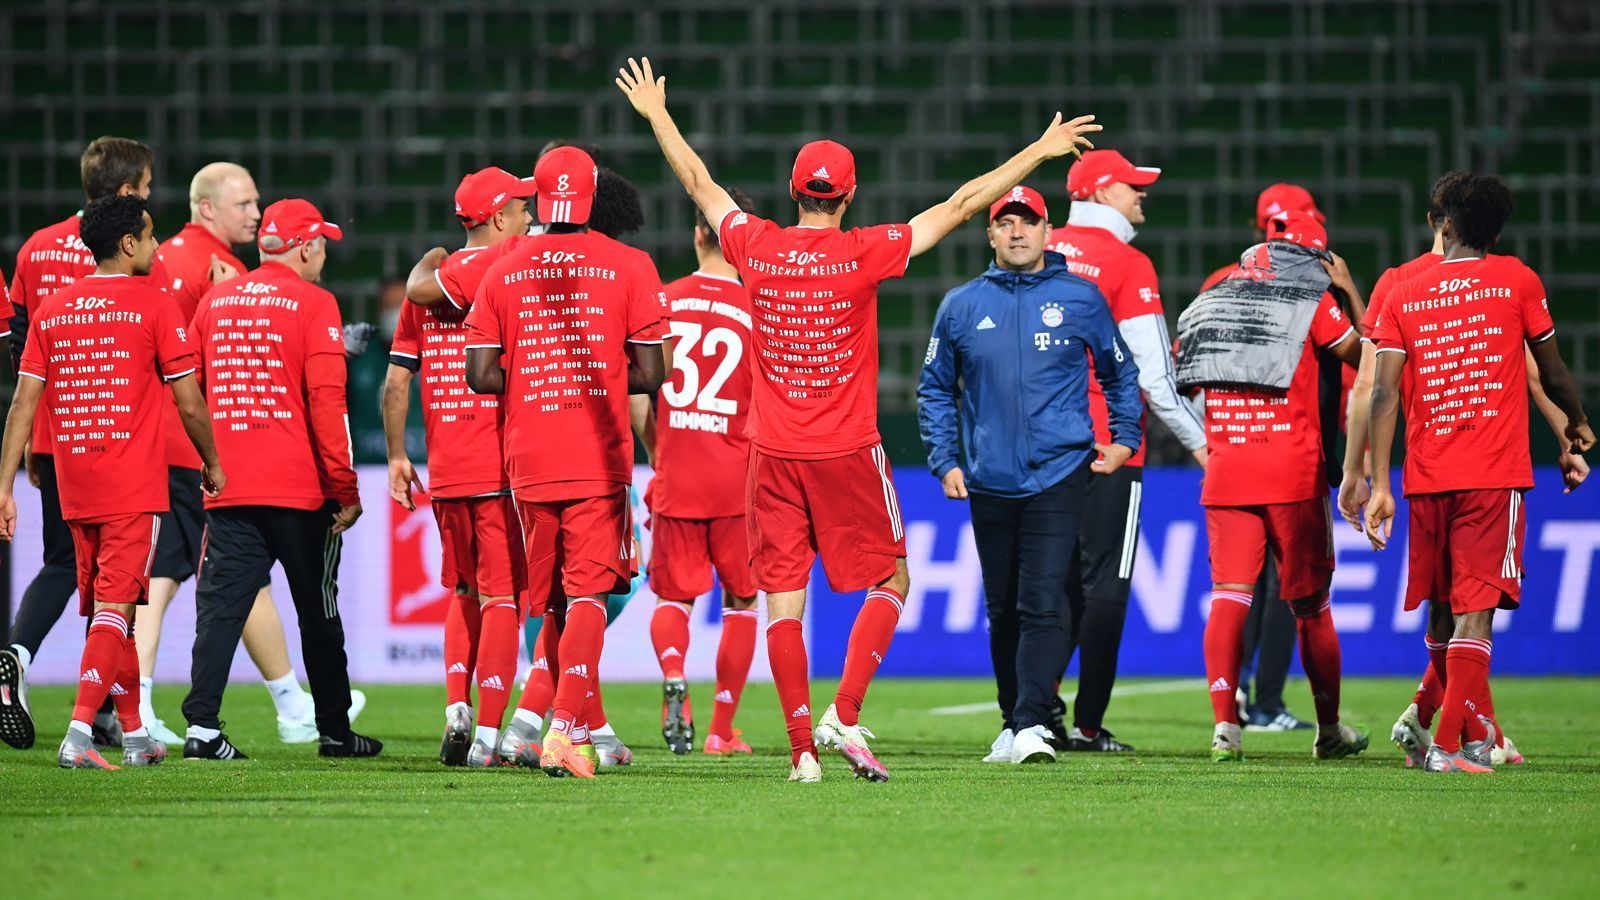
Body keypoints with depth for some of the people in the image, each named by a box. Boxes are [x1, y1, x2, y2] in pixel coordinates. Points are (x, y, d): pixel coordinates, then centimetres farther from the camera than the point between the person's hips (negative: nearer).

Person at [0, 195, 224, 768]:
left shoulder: (51, 309, 7)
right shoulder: (152, 305, -6)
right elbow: (190, 404, -4)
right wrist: (212, 465, 12)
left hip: (75, 489, 5)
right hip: (135, 486, -5)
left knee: (108, 609, 16)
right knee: (114, 609, -8)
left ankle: (135, 736, 26)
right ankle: (78, 735, -21)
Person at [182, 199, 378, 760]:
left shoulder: (215, 302, 10)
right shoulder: (313, 303, -6)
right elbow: (327, 401, -12)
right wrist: (345, 489, -9)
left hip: (226, 485, 4)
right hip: (298, 486, -4)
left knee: (220, 606, 0)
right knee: (318, 612, 9)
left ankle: (201, 725, -12)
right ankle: (334, 731, 15)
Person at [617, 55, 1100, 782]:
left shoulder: (755, 247, -3)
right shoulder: (863, 255, -10)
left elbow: (699, 184, 13)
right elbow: (961, 205, -5)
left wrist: (656, 114, 29)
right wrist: (1040, 152, 2)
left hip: (773, 455, 2)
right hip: (846, 452, -2)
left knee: (783, 600, 3)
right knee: (889, 583, 12)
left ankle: (802, 746, -1)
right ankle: (843, 715, -2)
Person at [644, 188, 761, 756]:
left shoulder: (660, 302, 1)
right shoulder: (756, 309, -5)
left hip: (674, 476, 1)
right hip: (737, 476, -1)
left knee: (673, 596, 13)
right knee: (741, 601, 14)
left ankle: (672, 675, -18)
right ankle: (722, 730, 13)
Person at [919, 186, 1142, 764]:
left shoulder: (1082, 299, 4)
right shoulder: (962, 306, 8)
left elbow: (1120, 373, 16)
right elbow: (935, 390, 15)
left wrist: (1124, 439, 7)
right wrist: (945, 462, 6)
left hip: (1058, 478, -3)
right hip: (989, 484, 3)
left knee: (1041, 605, -14)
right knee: (1003, 611, 10)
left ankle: (1032, 723, -18)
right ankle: (1012, 723, 21)